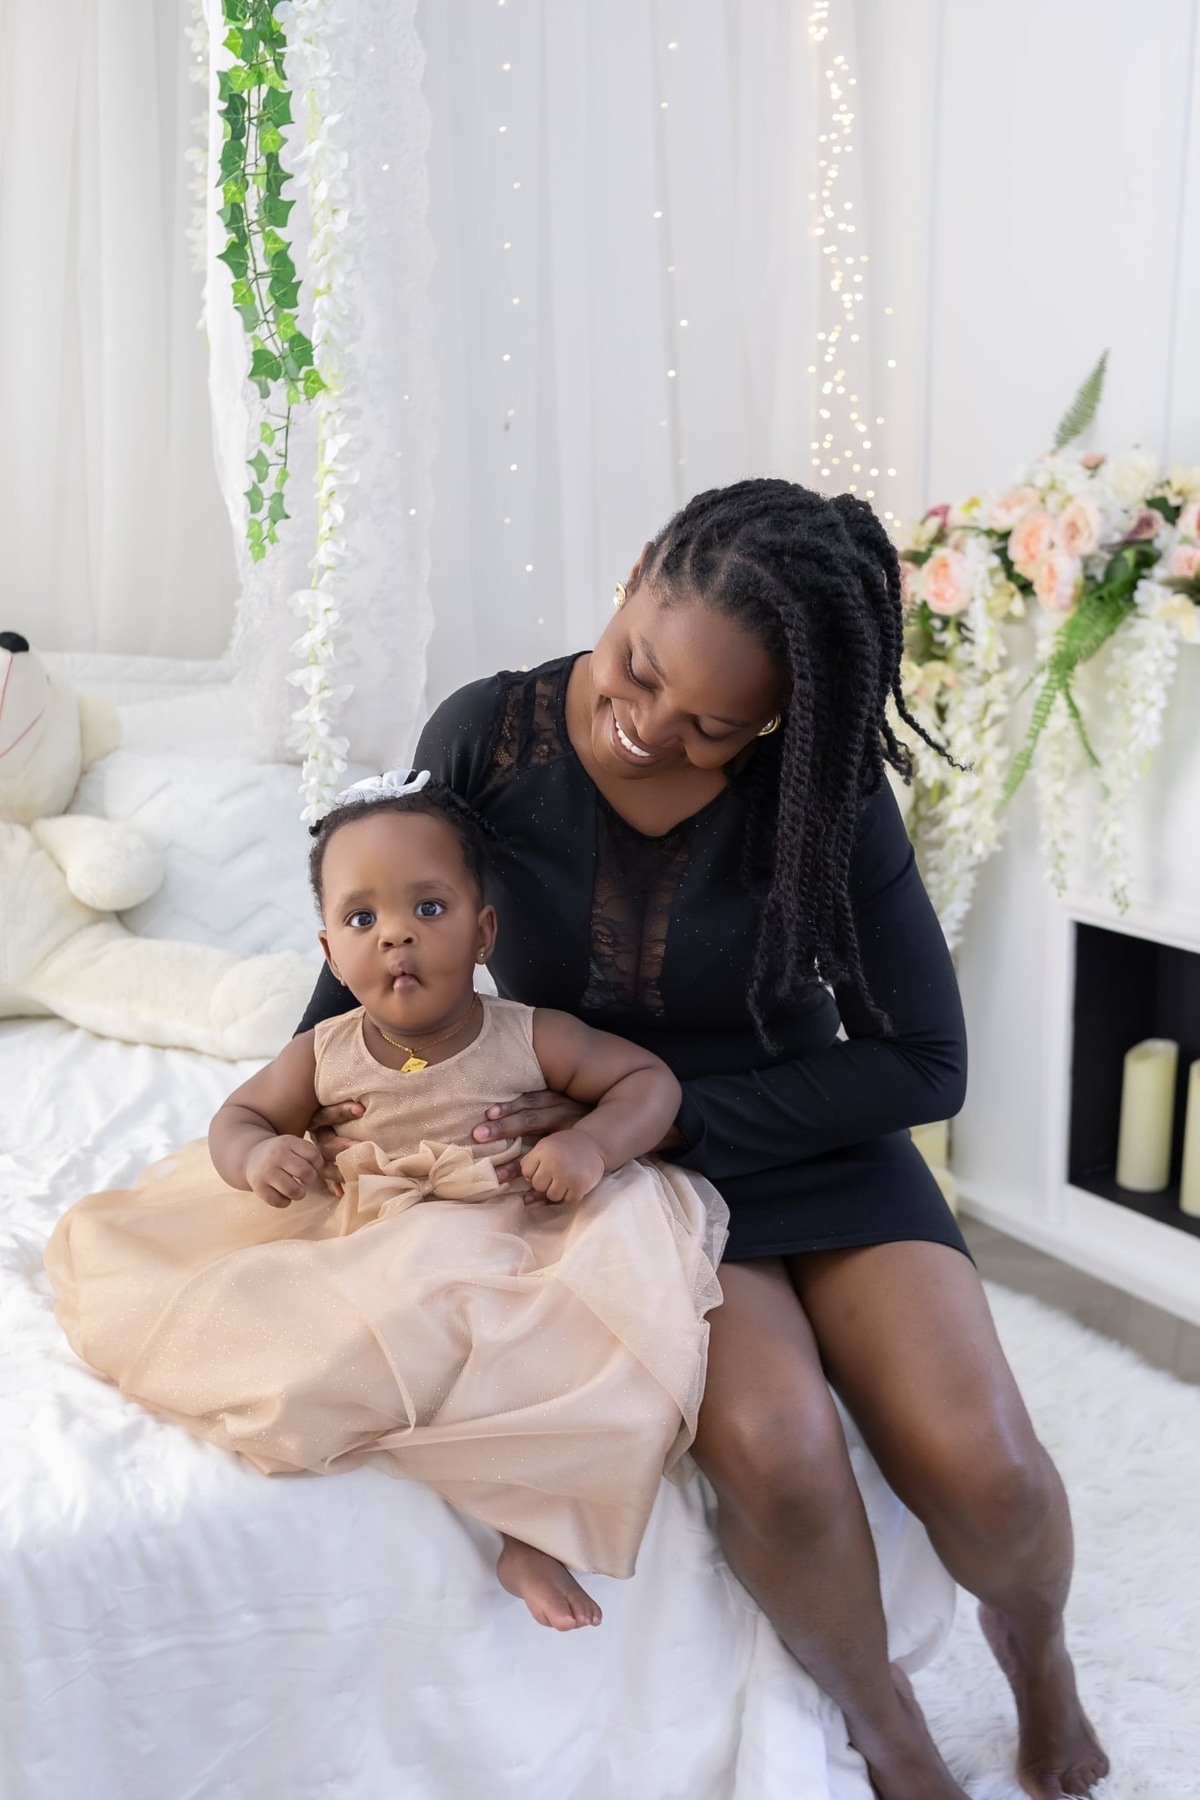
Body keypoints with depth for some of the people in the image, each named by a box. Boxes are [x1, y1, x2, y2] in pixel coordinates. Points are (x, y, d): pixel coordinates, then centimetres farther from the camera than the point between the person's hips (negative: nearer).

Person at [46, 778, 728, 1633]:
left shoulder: (530, 1039, -9)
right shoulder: (326, 1056, -4)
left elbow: (650, 1079, -3)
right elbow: (239, 1116, 9)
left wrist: (592, 1143, -24)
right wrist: (256, 1156, -16)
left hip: (507, 1259, -1)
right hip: (360, 1267, 2)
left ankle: (532, 1529, -11)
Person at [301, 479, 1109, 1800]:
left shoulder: (820, 791, -15)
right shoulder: (489, 736, -14)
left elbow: (922, 1062, -12)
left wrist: (660, 1111, -20)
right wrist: (295, 1114, -7)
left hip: (813, 1139, 1)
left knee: (984, 1470, -19)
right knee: (775, 1448, -29)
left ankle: (1035, 1648, 22)